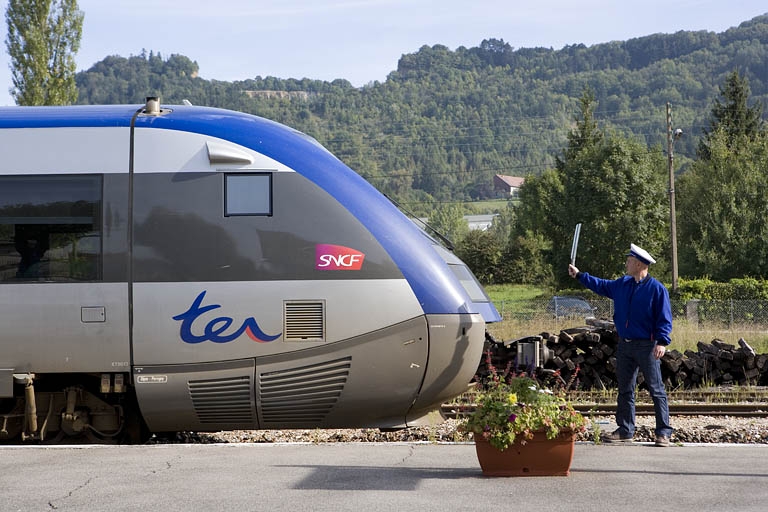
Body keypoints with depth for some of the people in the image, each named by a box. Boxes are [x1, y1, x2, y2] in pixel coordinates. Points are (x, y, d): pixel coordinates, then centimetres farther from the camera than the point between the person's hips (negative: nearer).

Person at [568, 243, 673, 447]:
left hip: (646, 346, -7)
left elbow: (665, 319, -13)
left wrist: (662, 341, -24)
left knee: (656, 390, -5)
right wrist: (579, 275, 29)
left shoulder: (656, 289, -10)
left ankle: (663, 433, -3)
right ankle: (625, 431, 18)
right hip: (624, 346, 7)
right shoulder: (622, 284, 12)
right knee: (625, 390, 11)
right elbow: (600, 285, 28)